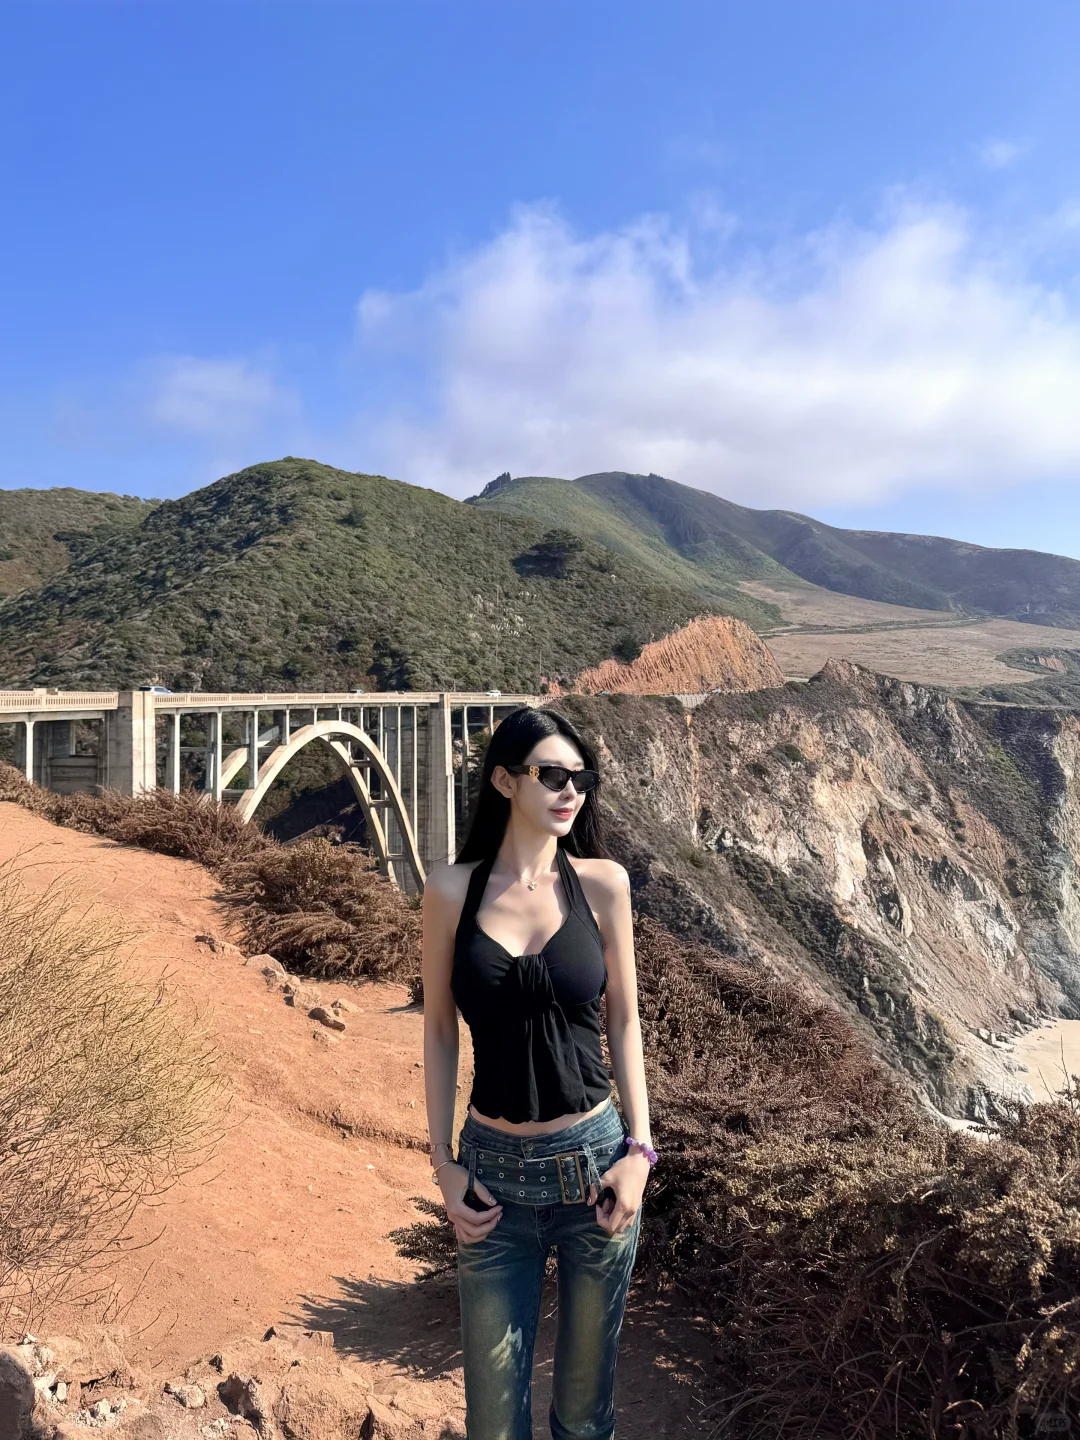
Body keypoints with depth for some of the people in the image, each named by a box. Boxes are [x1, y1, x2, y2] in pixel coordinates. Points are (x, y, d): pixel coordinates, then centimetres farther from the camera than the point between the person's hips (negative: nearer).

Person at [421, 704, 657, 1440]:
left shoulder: (602, 882, -5)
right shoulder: (452, 888, -6)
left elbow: (624, 1019, 2)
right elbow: (439, 1030, 2)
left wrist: (639, 1150, -3)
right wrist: (444, 1164, 0)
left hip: (594, 1160, 0)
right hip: (493, 1170, 0)